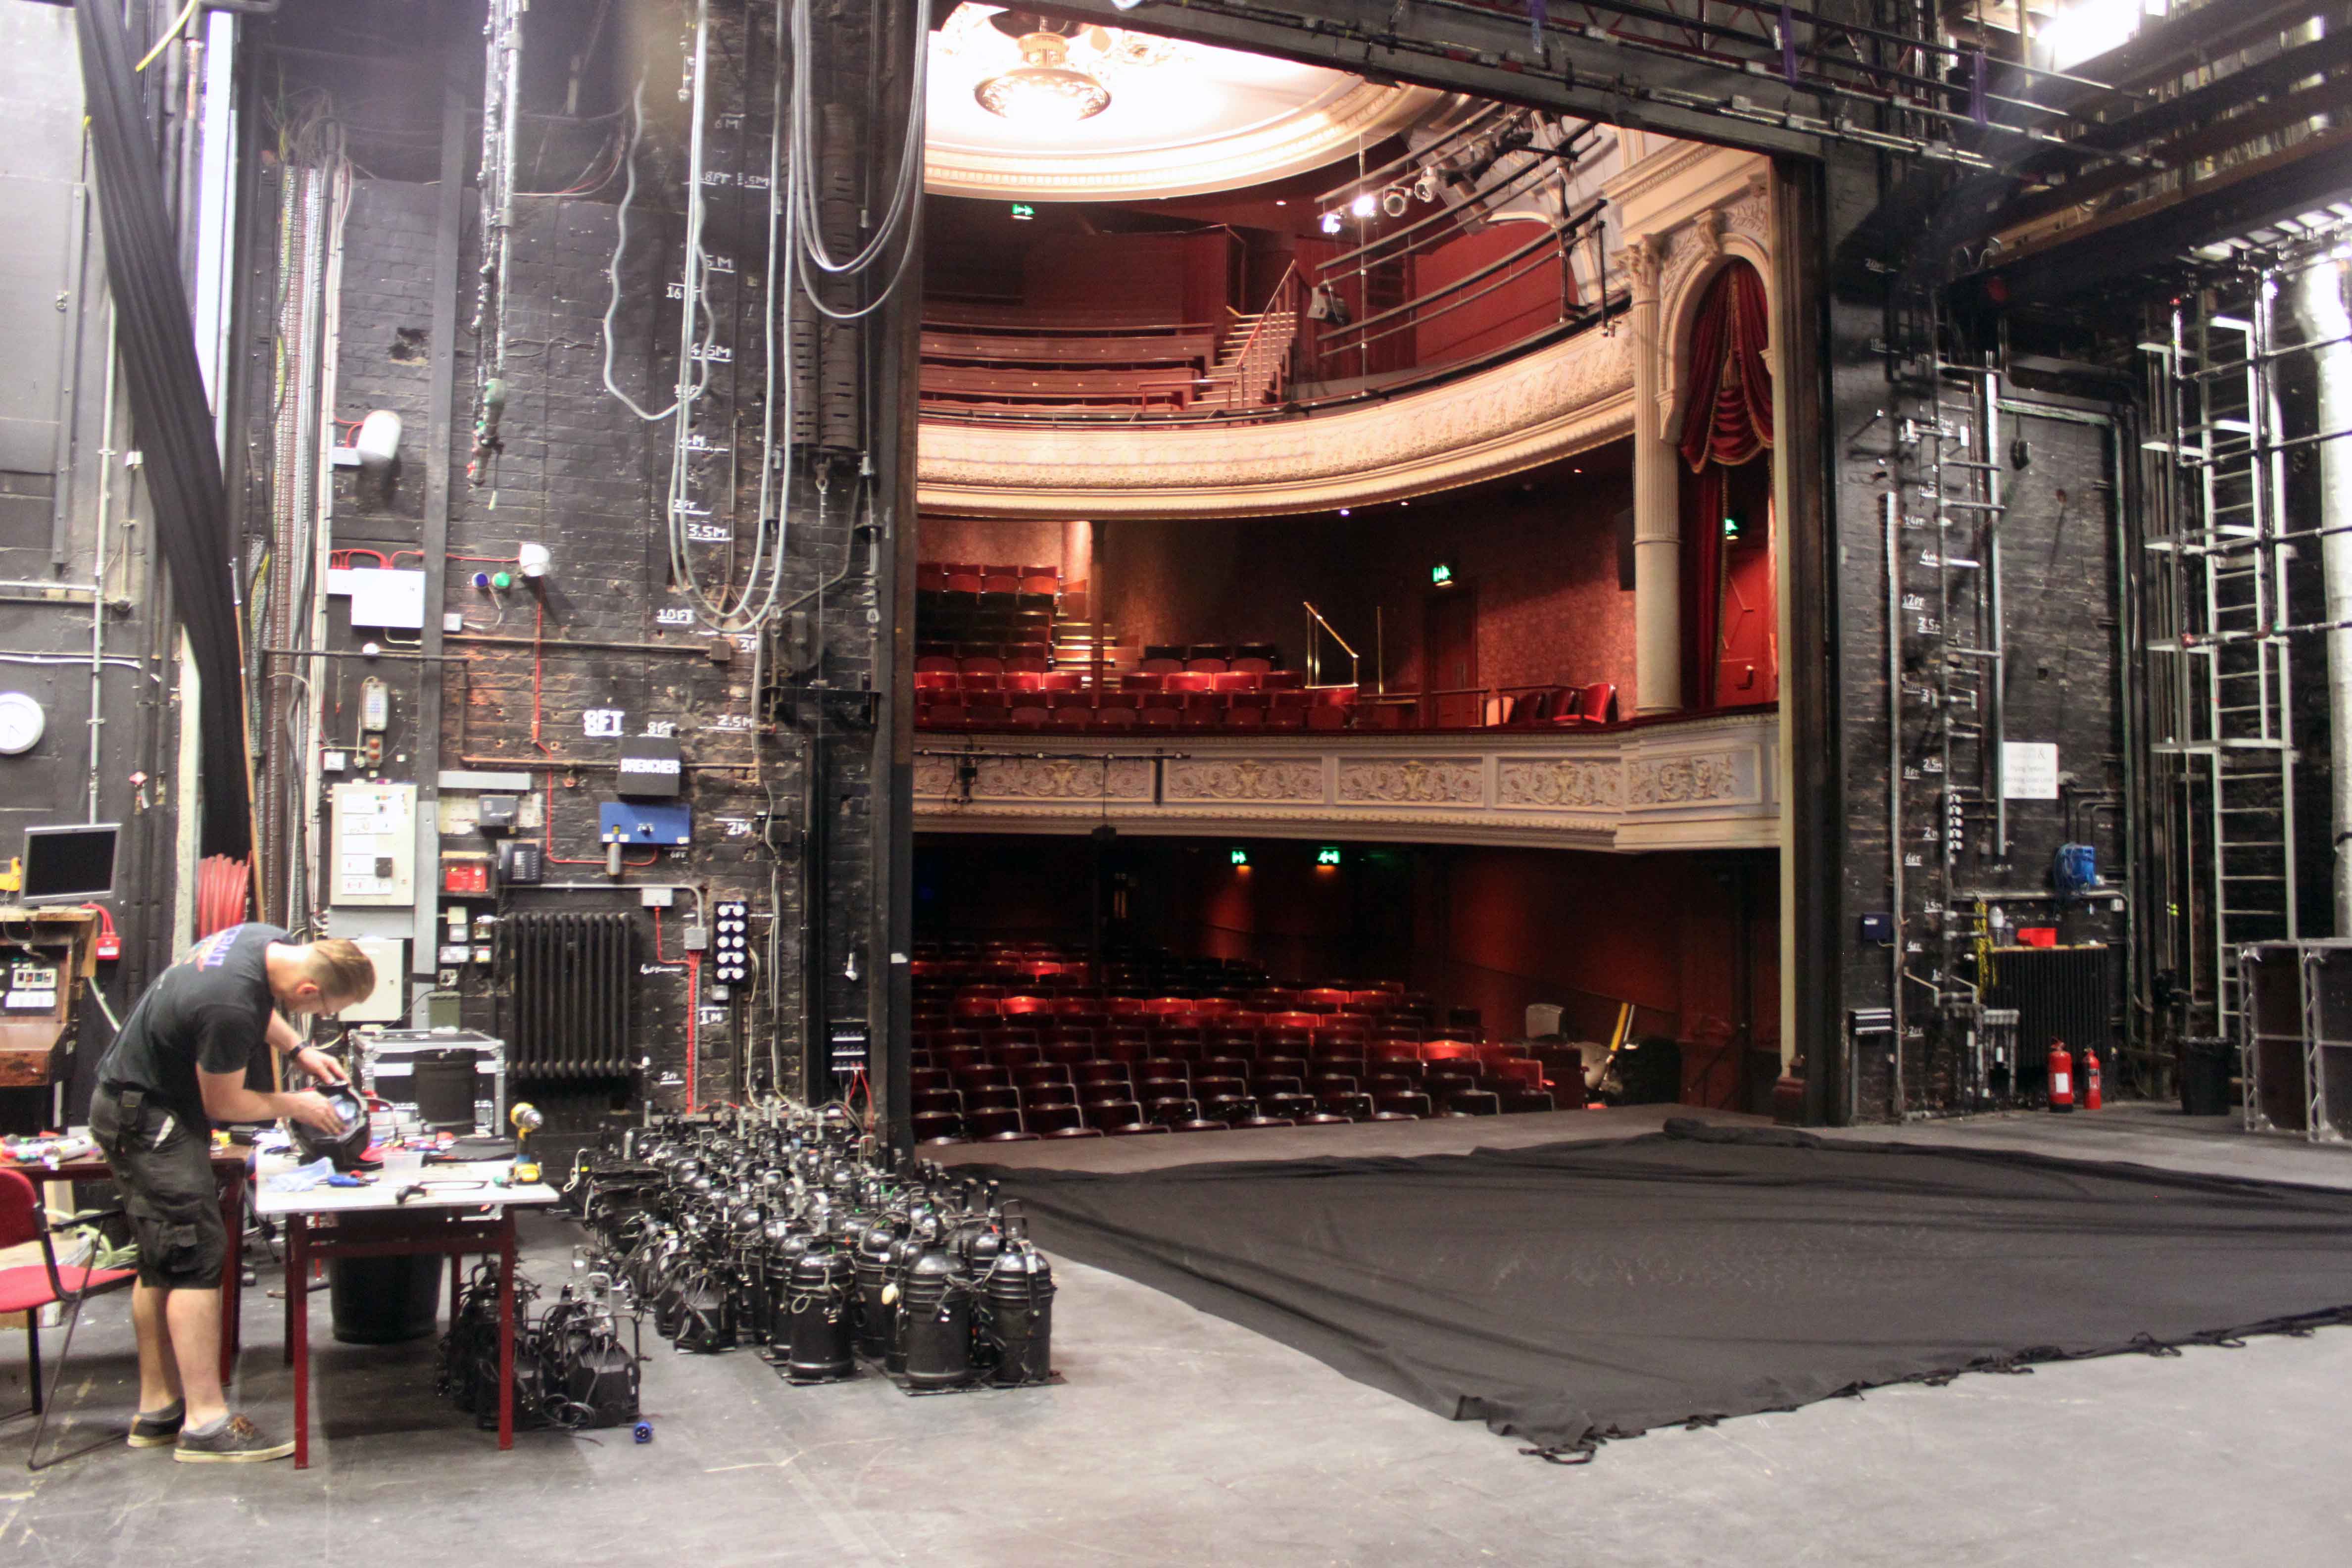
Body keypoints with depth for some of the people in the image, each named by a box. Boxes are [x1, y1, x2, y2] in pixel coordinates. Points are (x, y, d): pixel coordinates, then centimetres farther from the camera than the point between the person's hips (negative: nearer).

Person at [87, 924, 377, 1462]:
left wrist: (298, 1050, 6)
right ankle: (205, 1424, -10)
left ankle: (157, 1409, 22)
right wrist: (296, 1106, -5)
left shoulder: (271, 942, -7)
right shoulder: (230, 1007, -34)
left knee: (163, 1262, 13)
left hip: (134, 1104, 10)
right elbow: (223, 1103, -18)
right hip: (147, 1119, -10)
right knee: (197, 1255, -11)